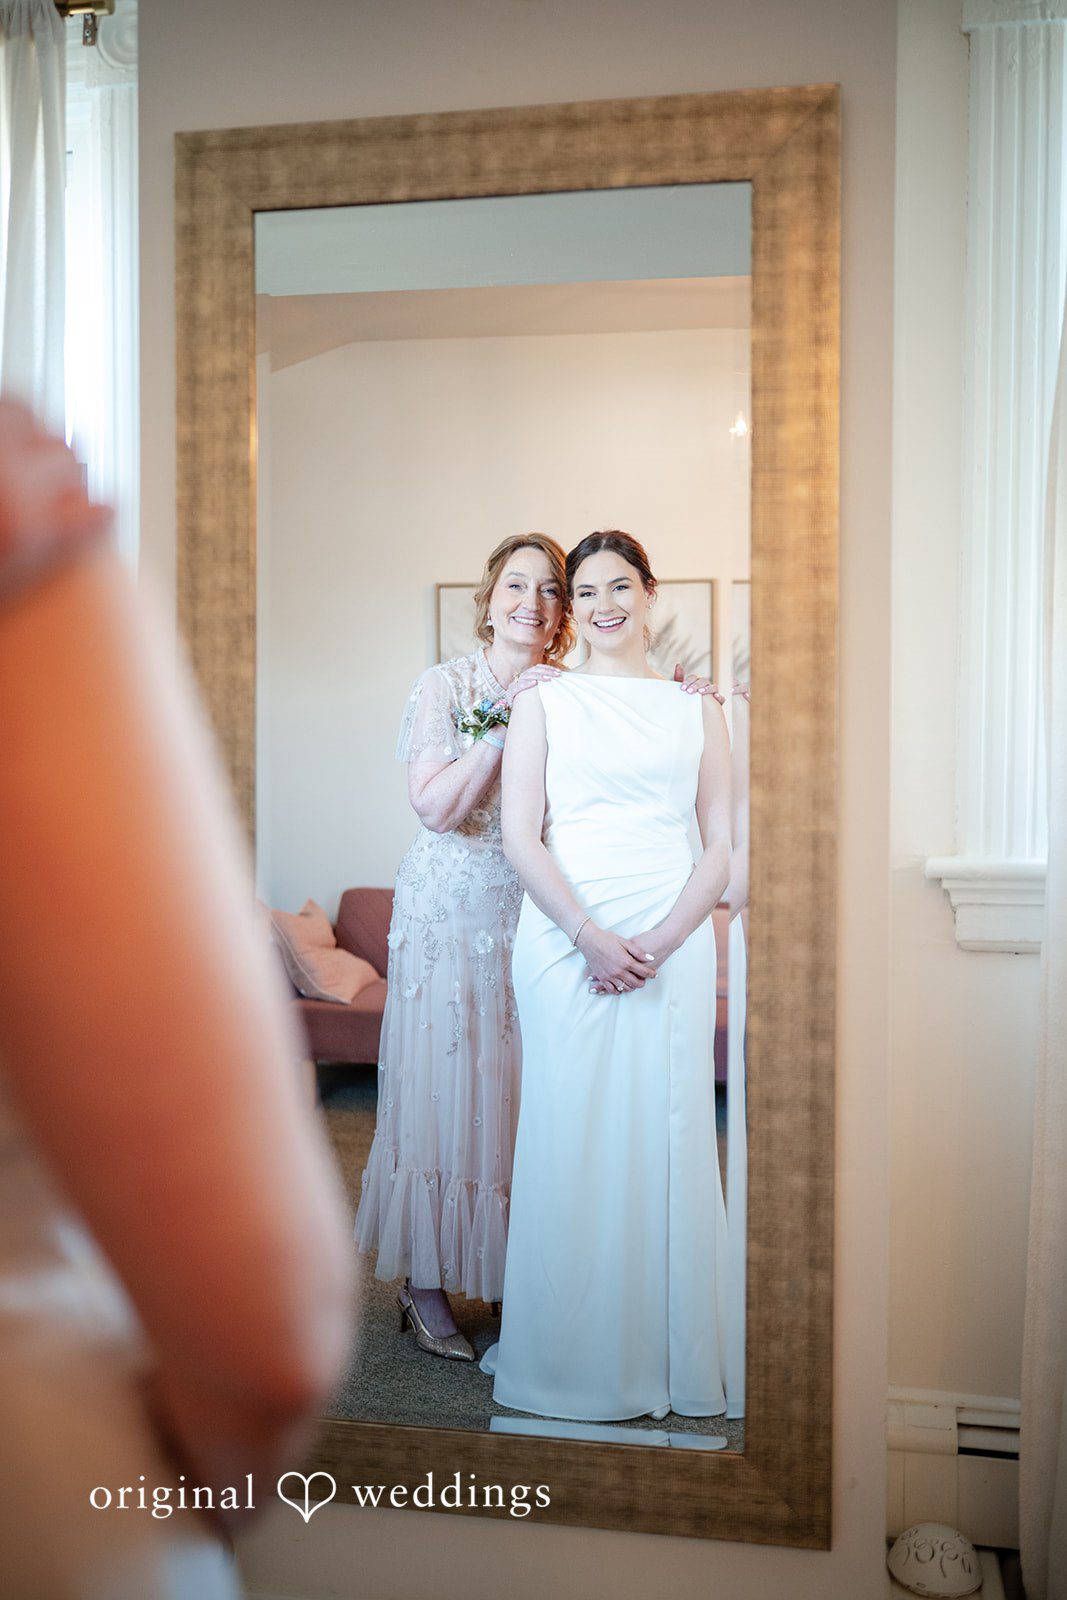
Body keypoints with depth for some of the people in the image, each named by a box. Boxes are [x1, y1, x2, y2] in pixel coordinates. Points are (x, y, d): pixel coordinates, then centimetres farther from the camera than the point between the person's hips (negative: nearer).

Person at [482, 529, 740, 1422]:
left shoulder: (696, 710, 11)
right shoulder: (543, 703, 8)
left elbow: (723, 846, 5)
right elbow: (521, 836, -1)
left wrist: (659, 942, -9)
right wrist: (591, 936, -12)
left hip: (673, 941, 1)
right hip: (565, 938, -1)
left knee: (668, 1134, 4)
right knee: (569, 1135, 2)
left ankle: (670, 1356, 20)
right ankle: (571, 1356, 18)